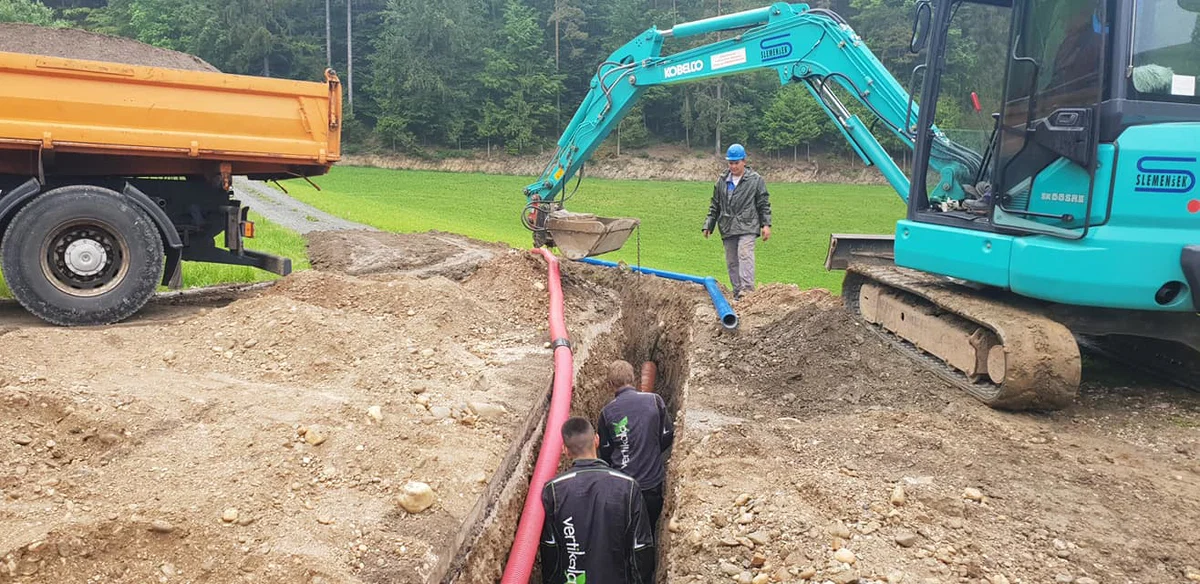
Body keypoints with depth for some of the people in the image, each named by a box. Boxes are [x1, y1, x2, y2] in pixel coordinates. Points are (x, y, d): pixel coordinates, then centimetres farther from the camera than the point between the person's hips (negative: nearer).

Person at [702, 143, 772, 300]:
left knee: (745, 254, -21)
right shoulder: (722, 181, 12)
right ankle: (737, 294, 11)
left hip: (747, 226, -4)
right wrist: (709, 225, 13)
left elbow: (764, 204, 3)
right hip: (728, 228, 5)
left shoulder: (756, 179, 1)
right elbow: (715, 205, 18)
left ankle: (747, 288, -26)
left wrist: (766, 224, -4)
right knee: (731, 262, 5)